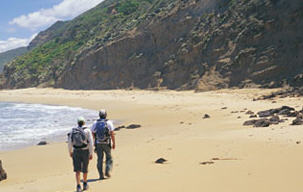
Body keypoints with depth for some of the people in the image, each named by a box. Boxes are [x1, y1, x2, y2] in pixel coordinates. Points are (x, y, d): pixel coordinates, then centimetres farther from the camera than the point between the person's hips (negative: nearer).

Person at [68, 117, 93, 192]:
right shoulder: (87, 130, -6)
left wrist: (70, 152, 20)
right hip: (85, 152, -1)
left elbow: (70, 143, 5)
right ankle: (85, 184, 33)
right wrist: (91, 153, -7)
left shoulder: (73, 131, 2)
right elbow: (90, 143, -11)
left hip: (76, 152, 1)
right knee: (84, 169, 16)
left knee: (77, 170, 0)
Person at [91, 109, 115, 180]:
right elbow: (112, 134, -8)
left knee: (100, 159, 8)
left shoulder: (95, 123, 2)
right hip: (107, 143, -2)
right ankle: (107, 171, -4)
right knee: (109, 158, 13)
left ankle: (101, 175, 4)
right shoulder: (109, 123, -6)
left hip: (98, 144, 2)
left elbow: (93, 134, 6)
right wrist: (114, 143, 0)